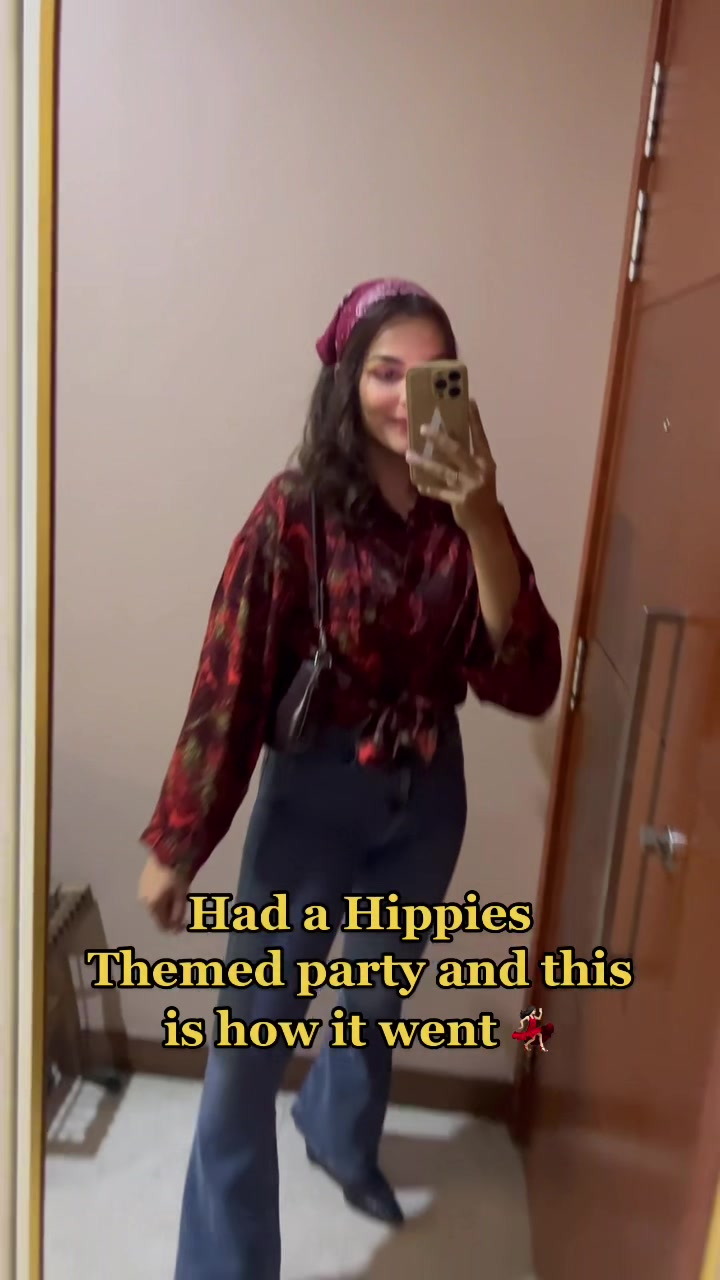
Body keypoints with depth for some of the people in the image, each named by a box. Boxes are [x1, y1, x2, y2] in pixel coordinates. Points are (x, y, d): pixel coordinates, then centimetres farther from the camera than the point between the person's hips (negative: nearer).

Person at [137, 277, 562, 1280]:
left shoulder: (465, 518, -7)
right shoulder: (298, 509, -17)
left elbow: (526, 683, -17)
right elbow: (229, 681, -16)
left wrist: (483, 524, -30)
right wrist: (176, 843, -12)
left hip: (428, 797, 5)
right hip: (315, 793, -4)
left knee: (378, 992, 27)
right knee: (252, 1038, 4)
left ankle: (343, 1138, 59)